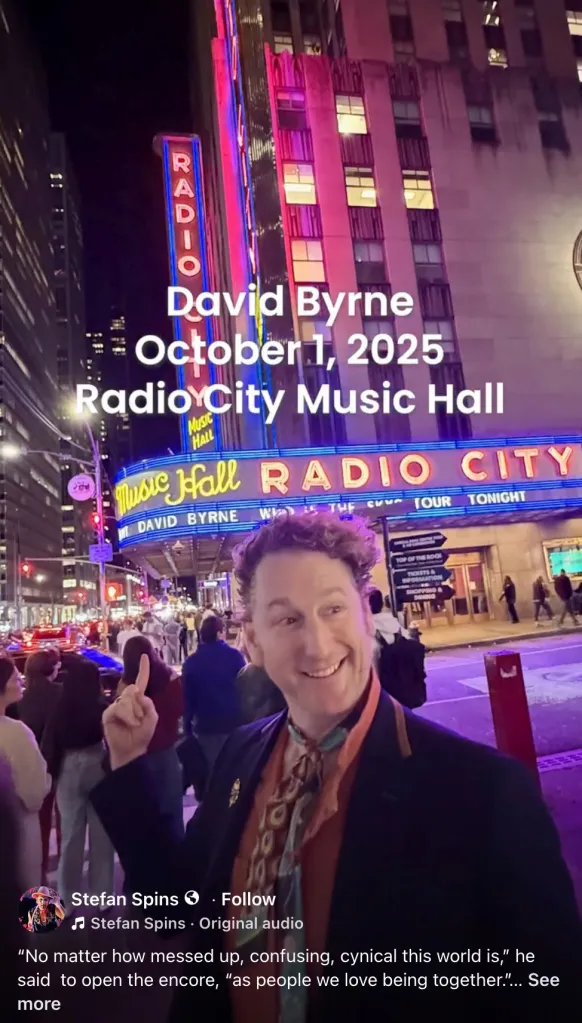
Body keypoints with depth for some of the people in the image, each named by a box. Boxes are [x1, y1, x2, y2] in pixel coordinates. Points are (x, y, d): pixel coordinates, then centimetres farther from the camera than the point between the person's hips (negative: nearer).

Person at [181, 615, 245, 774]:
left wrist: (187, 727, 10)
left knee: (212, 770, 13)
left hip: (206, 725, 1)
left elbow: (187, 697, 0)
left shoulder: (191, 661, -6)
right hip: (233, 722, -1)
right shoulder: (234, 655, -11)